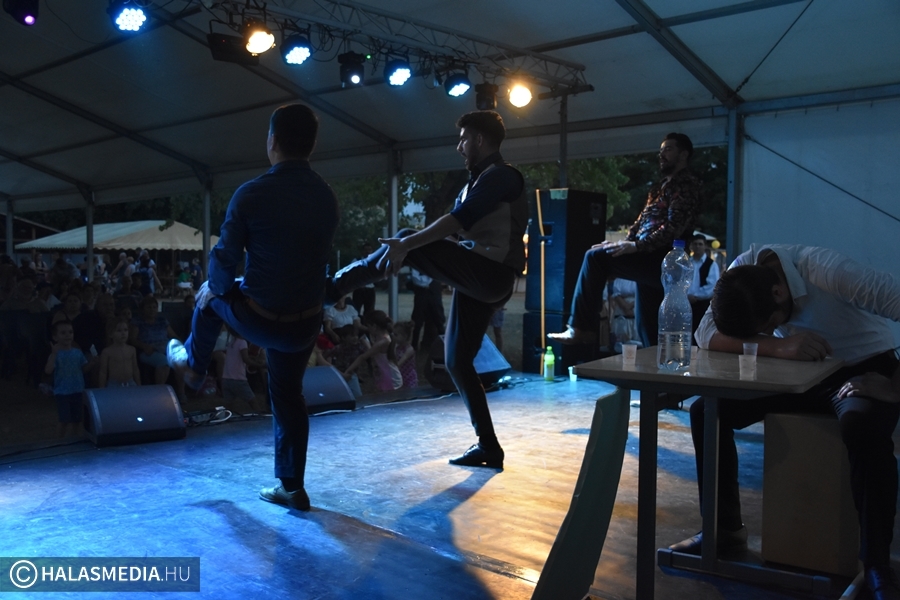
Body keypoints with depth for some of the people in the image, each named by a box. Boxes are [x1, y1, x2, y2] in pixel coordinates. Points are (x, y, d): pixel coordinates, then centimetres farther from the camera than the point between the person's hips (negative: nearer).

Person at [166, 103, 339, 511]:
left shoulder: (251, 195, -15)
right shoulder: (326, 197, 0)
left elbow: (224, 261, -9)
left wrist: (216, 288, 13)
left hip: (259, 320, -4)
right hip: (306, 323, 4)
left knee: (211, 294, 27)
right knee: (288, 395, 21)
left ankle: (193, 363, 50)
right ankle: (291, 488, 27)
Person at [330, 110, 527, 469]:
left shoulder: (501, 176, -7)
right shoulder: (477, 182, 24)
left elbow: (458, 220, -21)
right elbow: (453, 230, 18)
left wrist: (407, 245, -27)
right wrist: (407, 250, 8)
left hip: (491, 275, -10)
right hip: (474, 278, 10)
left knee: (409, 241, -20)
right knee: (457, 361, 8)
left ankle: (332, 288, -9)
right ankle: (488, 448, 15)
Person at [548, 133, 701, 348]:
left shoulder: (687, 184, -4)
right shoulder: (663, 185, 25)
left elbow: (674, 227, -17)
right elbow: (642, 221, 22)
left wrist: (636, 245, -23)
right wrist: (624, 243, 5)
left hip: (662, 261, -10)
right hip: (650, 261, 10)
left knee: (596, 257, -19)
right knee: (646, 323, 8)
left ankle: (581, 329, -17)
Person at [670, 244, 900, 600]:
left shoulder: (826, 270, -31)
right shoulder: (742, 273, -17)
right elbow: (706, 334, -27)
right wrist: (777, 347, -42)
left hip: (864, 367, -4)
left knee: (864, 429, -38)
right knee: (707, 411, -12)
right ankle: (725, 529, 4)